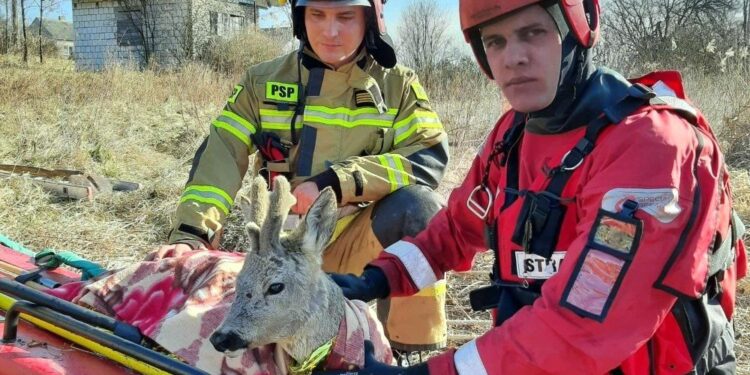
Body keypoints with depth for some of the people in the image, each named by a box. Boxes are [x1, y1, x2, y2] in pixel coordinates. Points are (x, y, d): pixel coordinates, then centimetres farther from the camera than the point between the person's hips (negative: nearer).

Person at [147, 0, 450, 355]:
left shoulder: (398, 85, 1)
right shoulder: (264, 82, 4)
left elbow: (430, 155, -13)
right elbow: (220, 157, -7)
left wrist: (336, 184, -22)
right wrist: (190, 234, -22)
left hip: (359, 242, -1)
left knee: (418, 204, -29)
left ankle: (415, 353, -16)